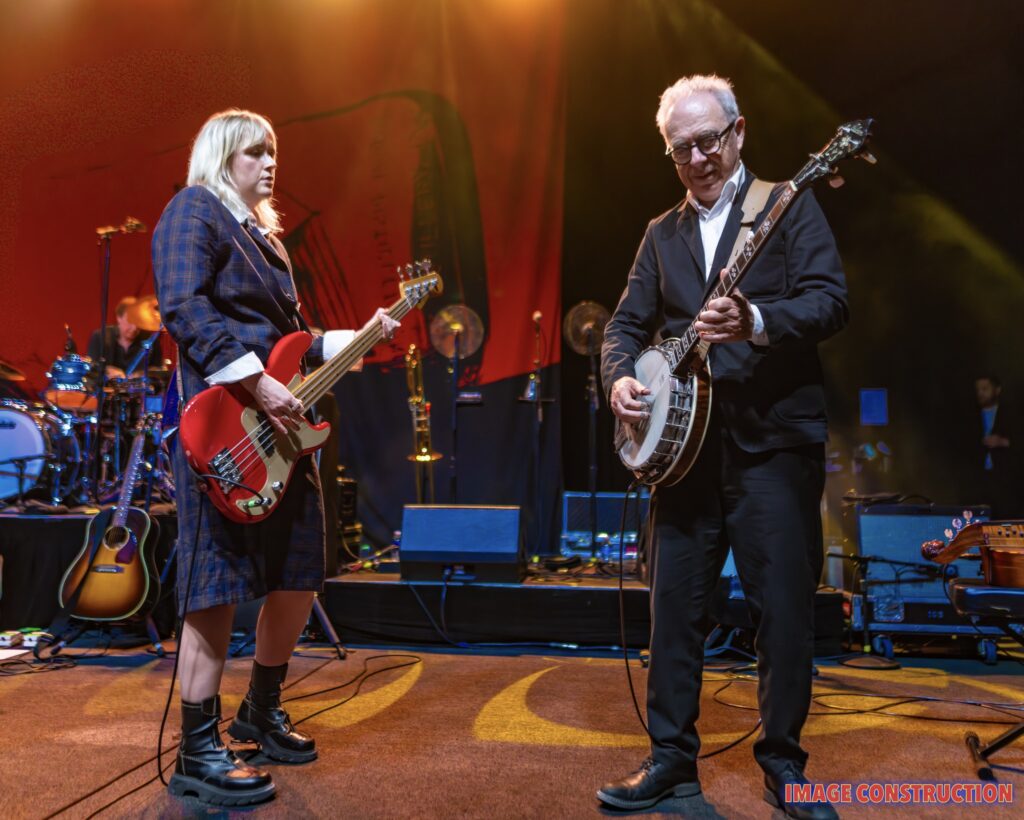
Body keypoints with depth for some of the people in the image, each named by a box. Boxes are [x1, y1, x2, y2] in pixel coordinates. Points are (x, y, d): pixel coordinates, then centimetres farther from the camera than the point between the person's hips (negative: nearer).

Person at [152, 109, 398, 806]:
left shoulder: (264, 234, 25)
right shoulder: (194, 209, -2)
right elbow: (184, 308, -17)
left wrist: (360, 336, 12)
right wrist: (259, 386, -23)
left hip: (282, 428, 9)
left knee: (300, 575, 11)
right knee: (220, 583, -5)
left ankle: (262, 713, 30)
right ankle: (198, 753, 8)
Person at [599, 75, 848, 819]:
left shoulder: (788, 205, 4)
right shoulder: (662, 233, 17)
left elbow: (832, 300, -8)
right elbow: (627, 324, 14)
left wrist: (756, 322, -27)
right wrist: (620, 377, -7)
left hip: (773, 437, -3)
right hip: (684, 438, 4)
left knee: (786, 609, 1)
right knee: (675, 605, 6)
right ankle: (673, 758, 20)